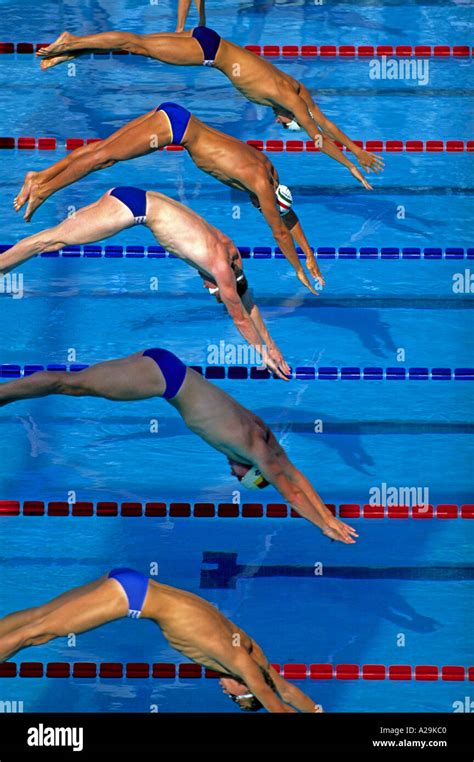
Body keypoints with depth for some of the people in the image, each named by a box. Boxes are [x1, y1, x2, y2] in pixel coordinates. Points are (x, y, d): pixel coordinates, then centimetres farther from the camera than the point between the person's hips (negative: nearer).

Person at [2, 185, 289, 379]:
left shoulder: (229, 249, 10)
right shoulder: (221, 267, -12)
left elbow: (248, 301, 19)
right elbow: (240, 317, -5)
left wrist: (272, 347, 22)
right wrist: (263, 353, 6)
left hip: (134, 199, 8)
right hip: (135, 207, -8)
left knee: (59, 237, 11)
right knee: (55, 240, -5)